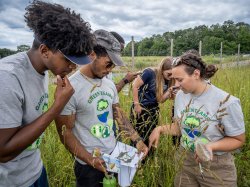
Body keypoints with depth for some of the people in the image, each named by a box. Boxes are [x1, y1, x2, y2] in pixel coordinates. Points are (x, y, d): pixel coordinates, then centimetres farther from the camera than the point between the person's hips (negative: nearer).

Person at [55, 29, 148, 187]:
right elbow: (65, 132, -17)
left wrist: (138, 140, 0)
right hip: (88, 164, -6)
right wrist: (91, 160, -22)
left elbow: (119, 115, 6)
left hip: (115, 154, 6)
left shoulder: (109, 84, -1)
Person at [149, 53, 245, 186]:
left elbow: (238, 140, -10)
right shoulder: (181, 95, -6)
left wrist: (210, 146, -26)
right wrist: (160, 129, -12)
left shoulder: (226, 102, -22)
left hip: (216, 168, -4)